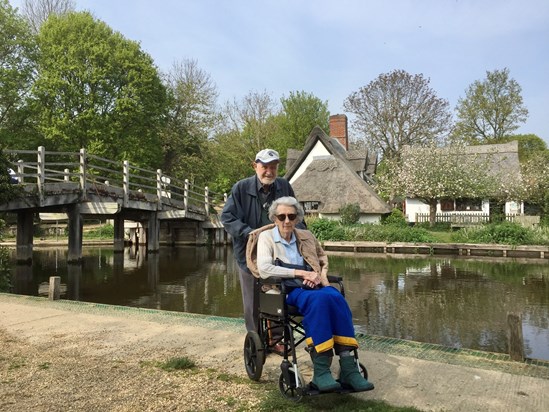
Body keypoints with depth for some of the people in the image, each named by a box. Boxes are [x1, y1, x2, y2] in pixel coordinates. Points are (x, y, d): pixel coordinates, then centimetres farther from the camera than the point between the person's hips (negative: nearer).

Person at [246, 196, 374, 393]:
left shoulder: (306, 236, 20)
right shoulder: (266, 236, 8)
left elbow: (323, 257, 31)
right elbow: (264, 269, -7)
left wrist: (321, 275, 6)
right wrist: (301, 273, -12)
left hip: (310, 286, 4)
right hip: (284, 288, -4)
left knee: (336, 297, -31)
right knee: (319, 299, -37)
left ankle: (348, 368, -34)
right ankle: (321, 370, -37)